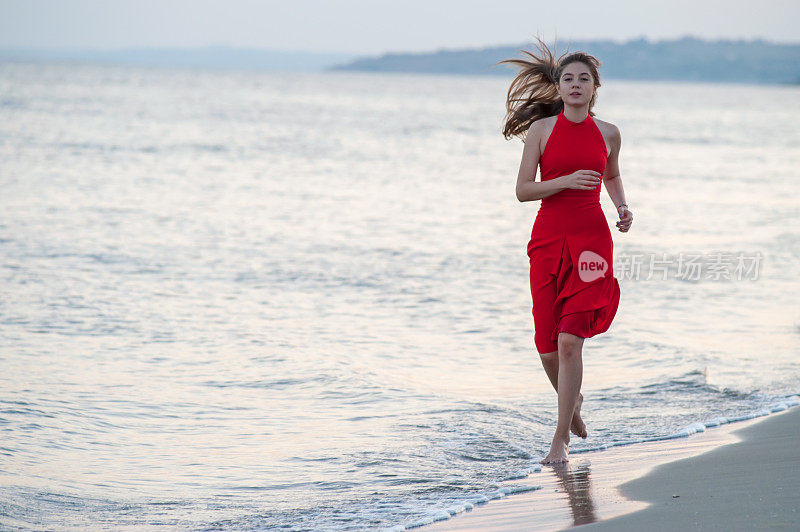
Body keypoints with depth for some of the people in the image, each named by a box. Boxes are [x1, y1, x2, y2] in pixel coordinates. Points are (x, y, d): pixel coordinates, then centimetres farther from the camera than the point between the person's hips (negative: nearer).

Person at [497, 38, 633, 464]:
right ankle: (572, 400, 37)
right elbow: (523, 190, -2)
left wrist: (623, 208, 7)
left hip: (591, 240, -1)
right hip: (548, 238, 1)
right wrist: (567, 181, -16)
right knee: (548, 347, 4)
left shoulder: (608, 134, 5)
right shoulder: (542, 130, 0)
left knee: (570, 341, -13)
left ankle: (561, 439, -5)